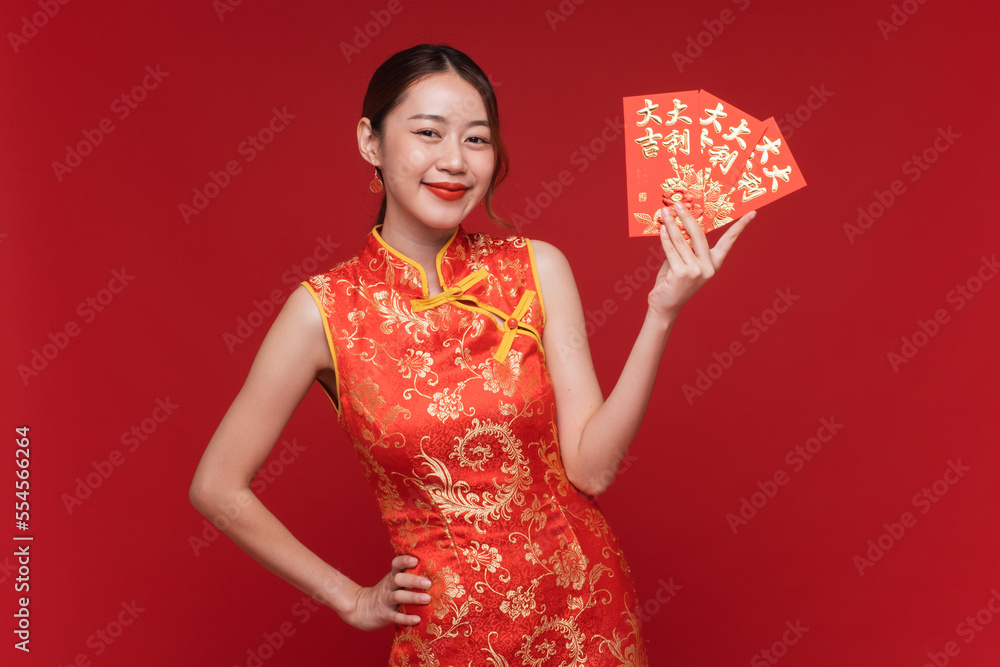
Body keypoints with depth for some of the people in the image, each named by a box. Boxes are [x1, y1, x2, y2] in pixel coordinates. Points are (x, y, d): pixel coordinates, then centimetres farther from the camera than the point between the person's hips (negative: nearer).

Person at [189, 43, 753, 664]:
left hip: (585, 605, 2)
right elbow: (218, 486, -5)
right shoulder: (326, 310, -13)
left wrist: (661, 313, -20)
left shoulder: (538, 269, -7)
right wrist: (352, 599, -2)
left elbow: (592, 467, -12)